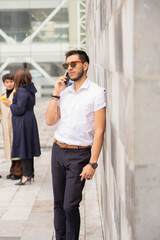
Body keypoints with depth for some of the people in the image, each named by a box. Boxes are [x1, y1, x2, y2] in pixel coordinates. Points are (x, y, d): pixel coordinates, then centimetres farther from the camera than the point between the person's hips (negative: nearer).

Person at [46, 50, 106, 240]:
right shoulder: (64, 92, 11)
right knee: (59, 204, 9)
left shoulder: (96, 92, -7)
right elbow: (50, 121, 7)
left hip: (79, 154, -5)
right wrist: (56, 94, 1)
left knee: (70, 206, -7)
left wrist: (92, 163, -14)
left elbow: (99, 131, -10)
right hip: (58, 151, 5)